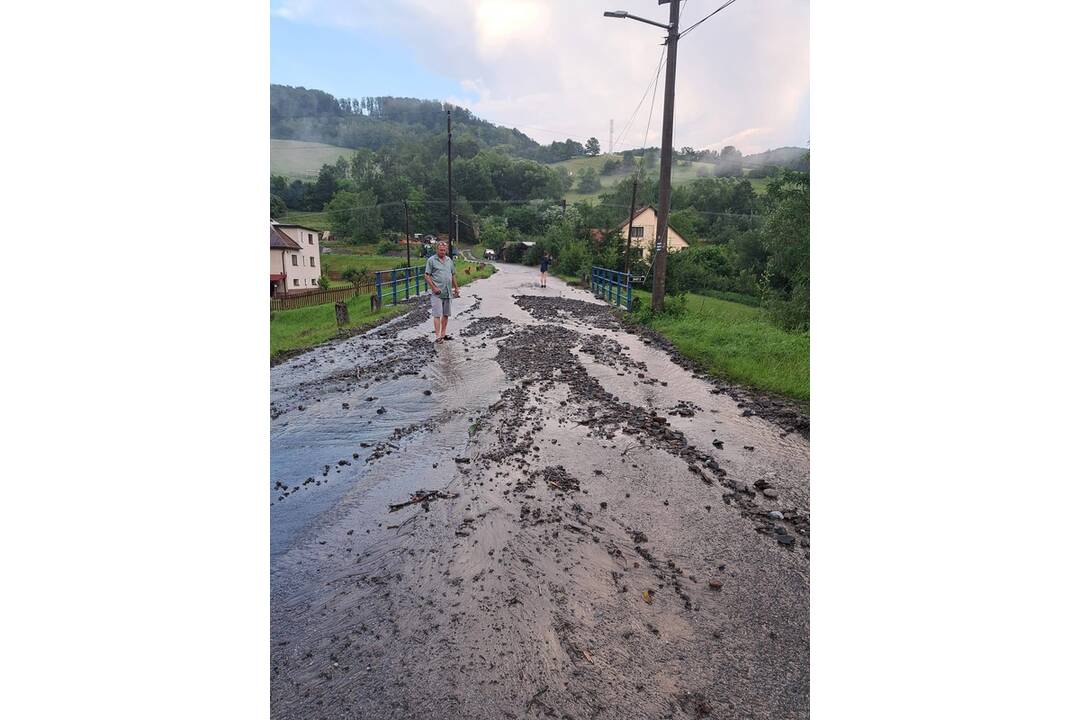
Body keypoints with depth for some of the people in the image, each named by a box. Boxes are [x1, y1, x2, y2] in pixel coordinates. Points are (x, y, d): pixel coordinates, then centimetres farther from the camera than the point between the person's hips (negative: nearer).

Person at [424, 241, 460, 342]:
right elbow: (426, 275, -7)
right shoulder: (431, 260, -3)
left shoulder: (449, 260, 14)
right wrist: (434, 287, -14)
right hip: (437, 293, -6)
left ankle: (443, 334, 19)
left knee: (446, 314, 10)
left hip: (448, 292, 6)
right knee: (437, 314, -8)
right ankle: (437, 336, -9)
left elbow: (453, 275, 21)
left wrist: (456, 288, 17)